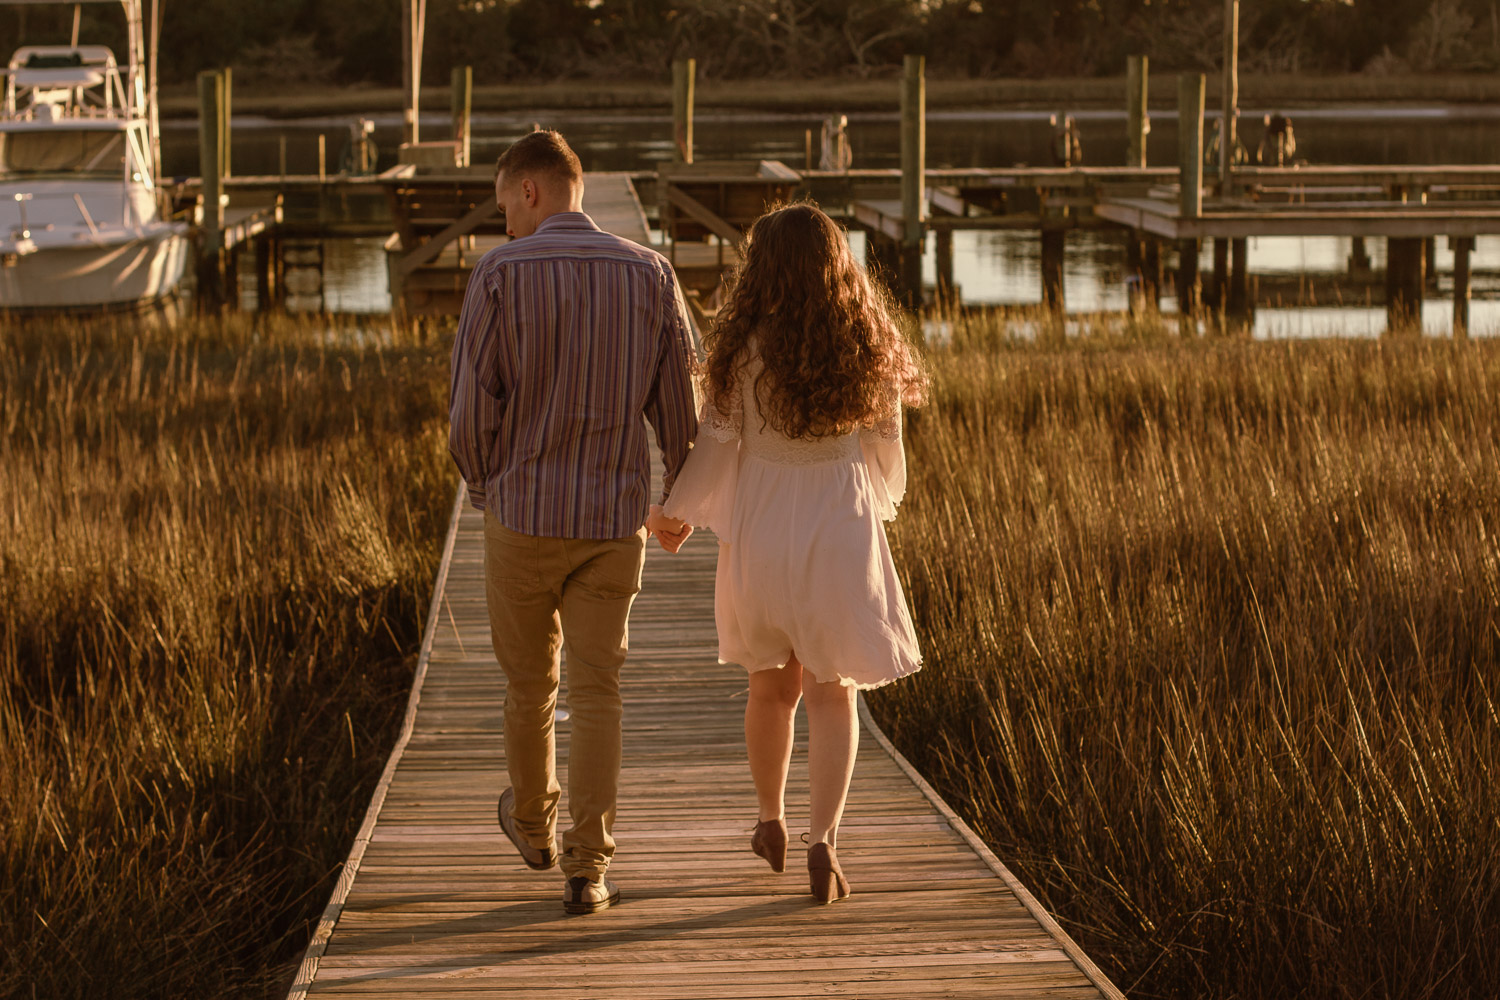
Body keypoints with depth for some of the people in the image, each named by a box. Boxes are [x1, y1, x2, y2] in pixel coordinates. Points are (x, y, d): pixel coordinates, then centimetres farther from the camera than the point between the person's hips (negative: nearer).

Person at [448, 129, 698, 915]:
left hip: (523, 517, -1)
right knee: (593, 692, 4)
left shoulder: (501, 274, -10)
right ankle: (586, 870, -3)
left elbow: (472, 407, -10)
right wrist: (681, 496, 21)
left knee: (531, 682, 17)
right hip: (613, 519, 1)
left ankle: (534, 824, 39)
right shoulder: (649, 274, -1)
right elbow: (677, 406, 3)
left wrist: (482, 484, 10)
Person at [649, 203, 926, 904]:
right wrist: (879, 504, 27)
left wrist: (674, 512, 12)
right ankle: (822, 839, -11)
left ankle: (772, 822, 34)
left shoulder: (745, 347, -11)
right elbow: (884, 445, 6)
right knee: (832, 691, 4)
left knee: (772, 684, 18)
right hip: (842, 524, 0)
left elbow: (716, 445, -5)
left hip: (762, 524, 0)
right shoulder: (869, 346, -4)